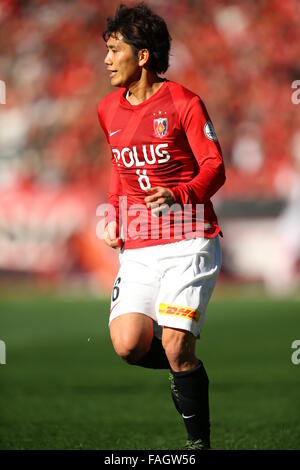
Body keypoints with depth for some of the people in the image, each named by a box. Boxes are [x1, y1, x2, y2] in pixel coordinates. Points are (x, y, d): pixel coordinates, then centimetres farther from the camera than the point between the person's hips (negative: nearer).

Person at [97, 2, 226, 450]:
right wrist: (113, 213, 13)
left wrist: (177, 195, -25)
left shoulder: (183, 102, -5)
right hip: (138, 249, 5)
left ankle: (199, 441, 3)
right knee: (128, 345, -14)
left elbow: (215, 168, -7)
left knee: (175, 348, -15)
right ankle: (186, 367, 19)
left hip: (189, 242, -5)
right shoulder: (109, 109, 13)